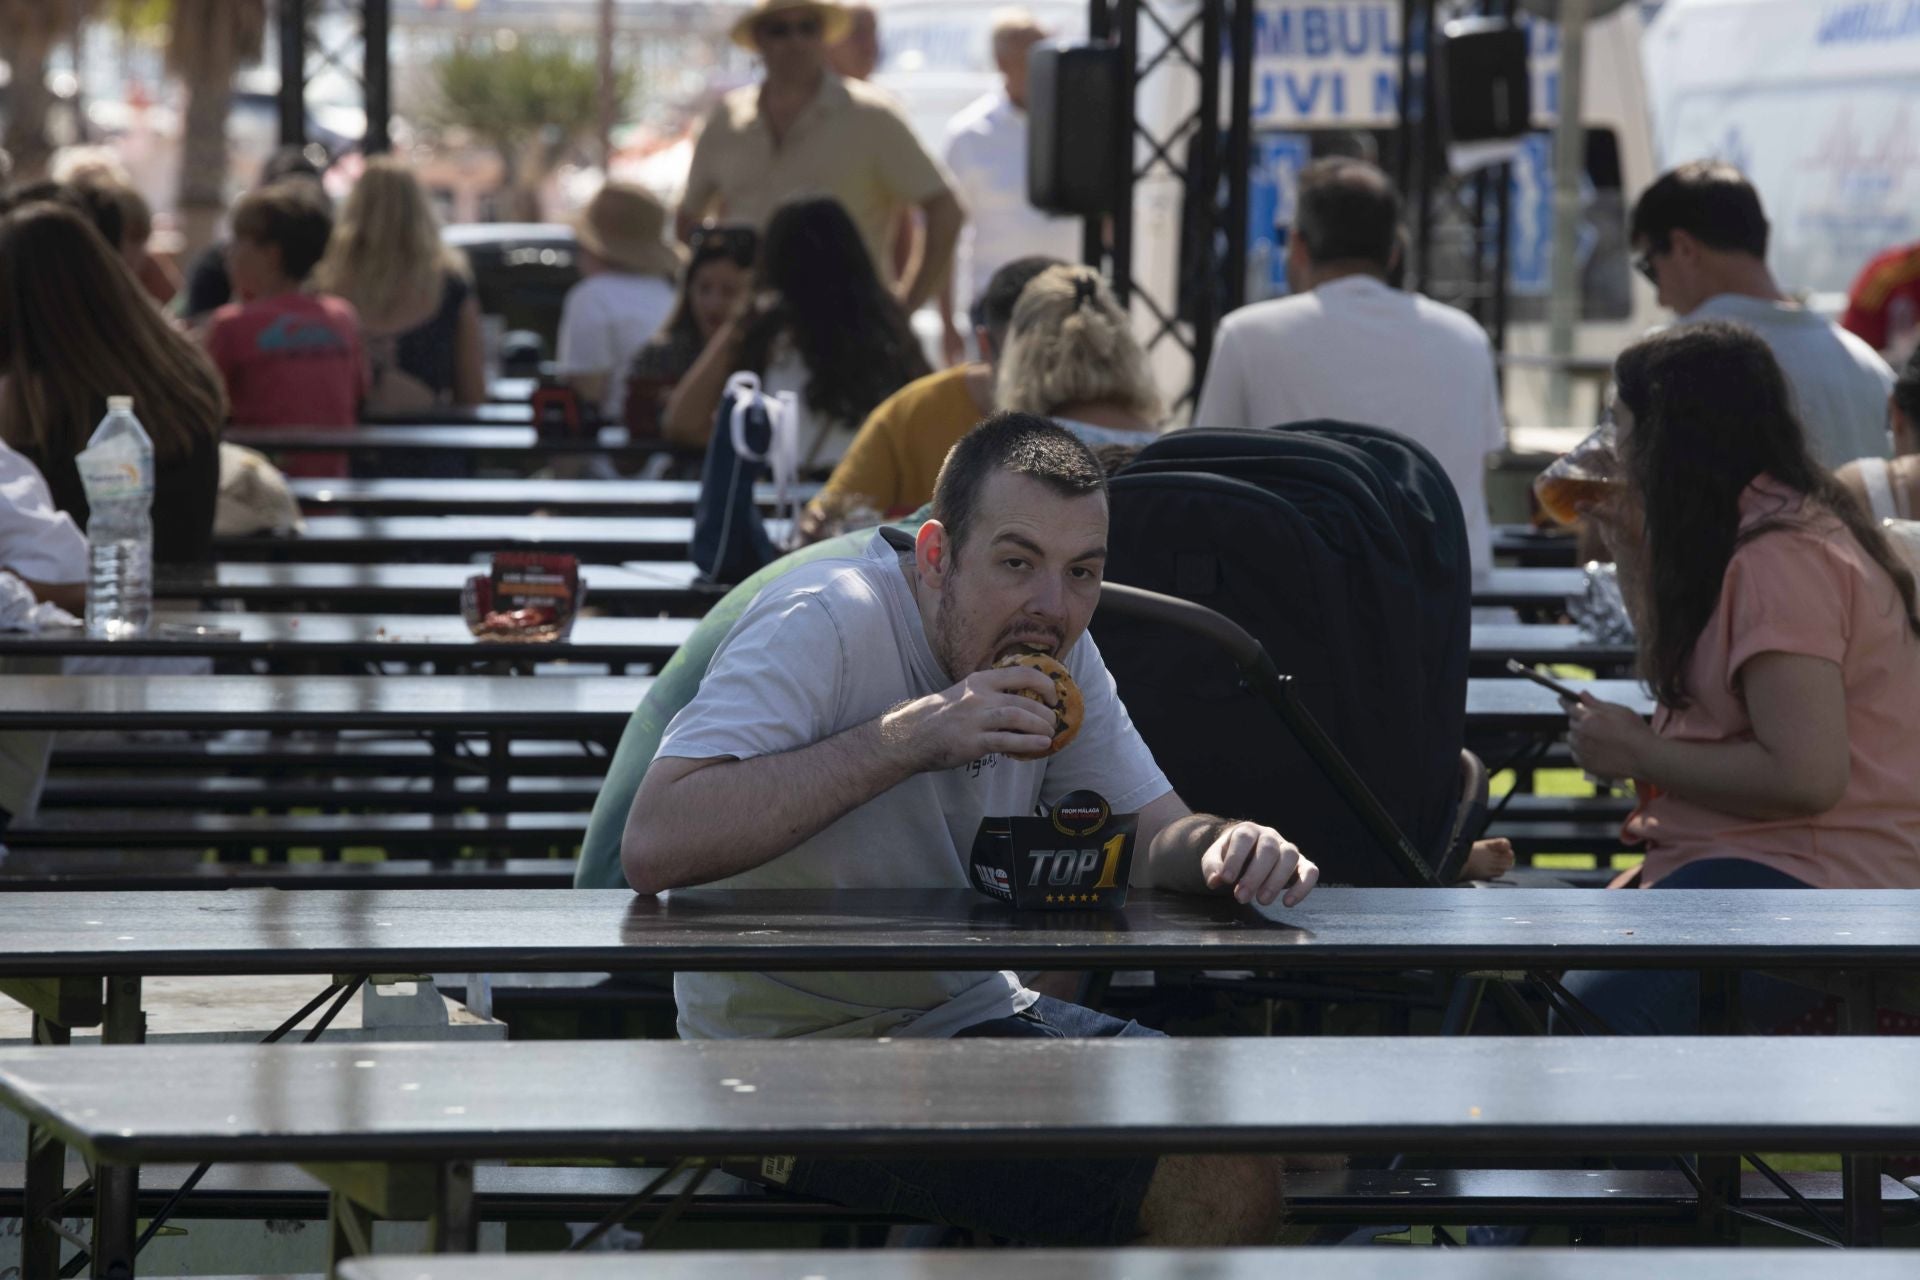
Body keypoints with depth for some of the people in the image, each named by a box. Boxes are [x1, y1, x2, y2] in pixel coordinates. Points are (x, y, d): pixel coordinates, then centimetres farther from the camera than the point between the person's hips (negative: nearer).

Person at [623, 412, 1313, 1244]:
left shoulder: (1057, 648, 5)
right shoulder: (824, 627, -19)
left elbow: (1155, 837, 3)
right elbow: (651, 848, -32)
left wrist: (1231, 847, -23)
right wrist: (909, 739, -33)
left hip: (972, 1015, 8)